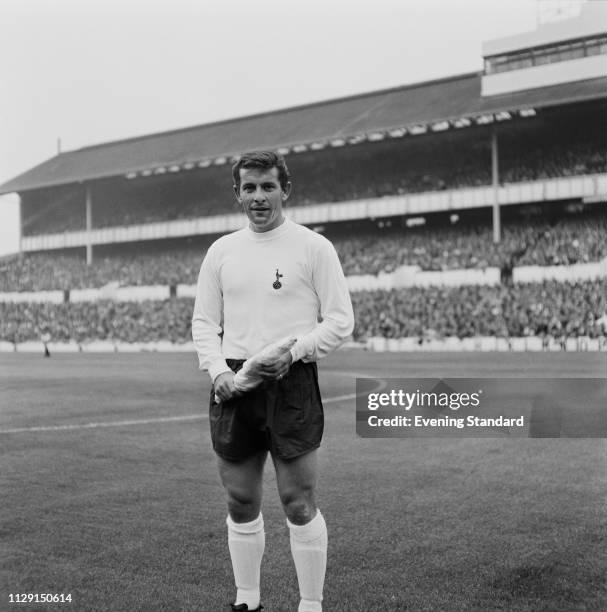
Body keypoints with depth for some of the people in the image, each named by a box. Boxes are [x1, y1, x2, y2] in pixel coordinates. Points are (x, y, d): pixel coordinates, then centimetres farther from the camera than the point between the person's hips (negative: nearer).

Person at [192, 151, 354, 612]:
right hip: (233, 384, 4)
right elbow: (204, 321, 12)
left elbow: (340, 320, -2)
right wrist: (218, 369, -4)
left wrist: (294, 350, -16)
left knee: (299, 504, -1)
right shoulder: (222, 250, 11)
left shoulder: (314, 247, 0)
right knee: (241, 502, 11)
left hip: (291, 384, -4)